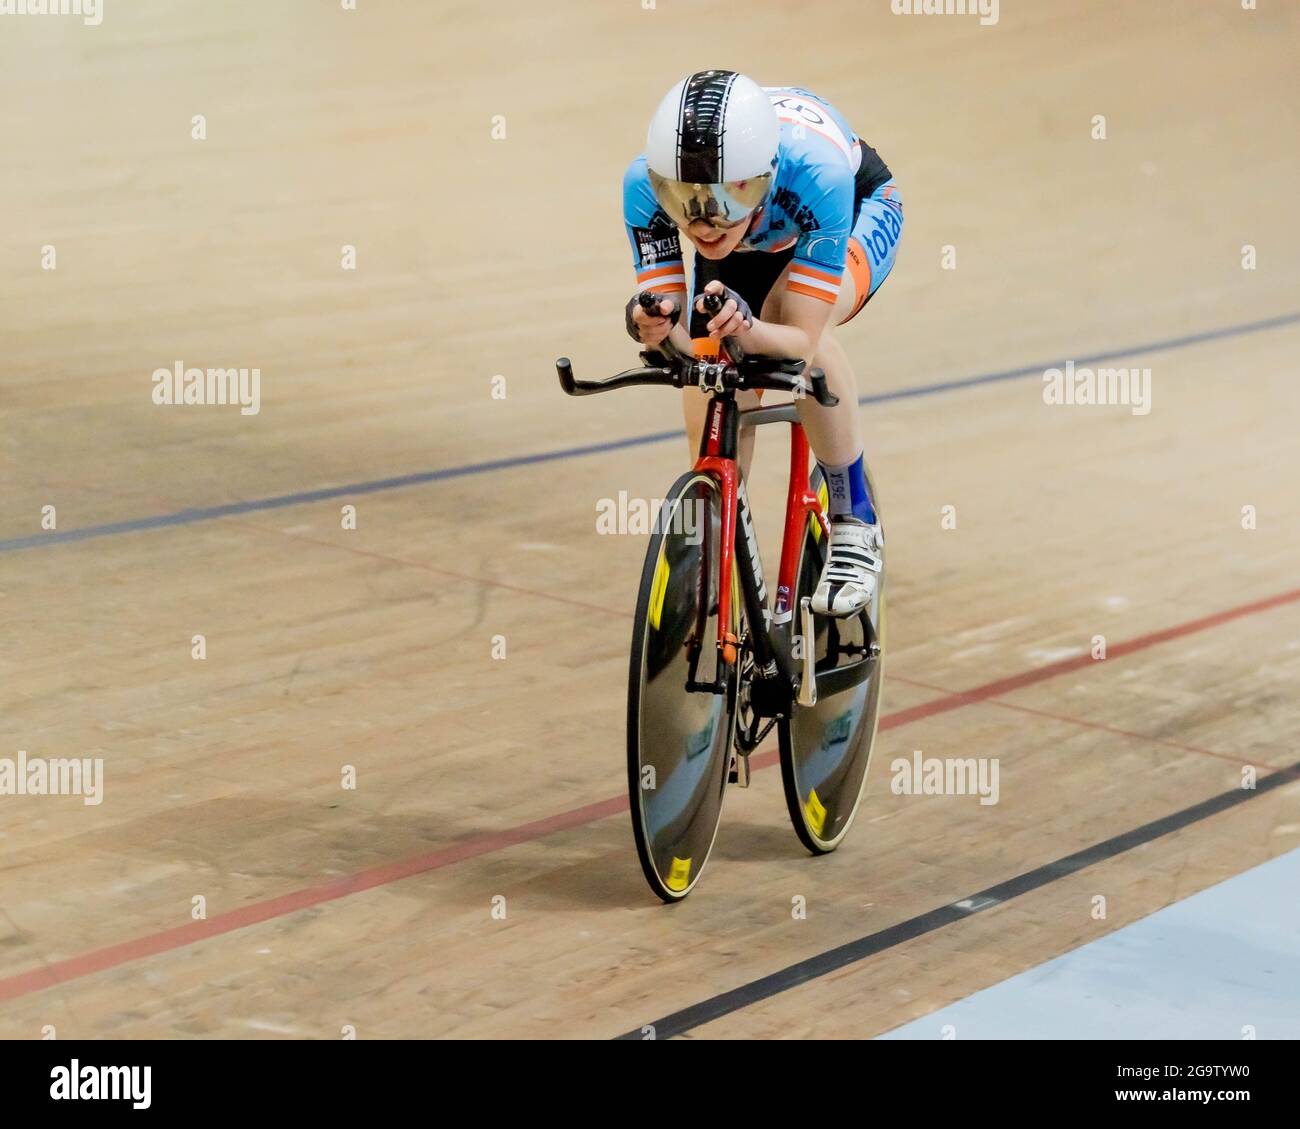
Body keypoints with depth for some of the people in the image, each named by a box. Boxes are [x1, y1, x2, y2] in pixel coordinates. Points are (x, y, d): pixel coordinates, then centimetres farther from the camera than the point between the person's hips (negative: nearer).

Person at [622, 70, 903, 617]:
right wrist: (654, 329, -54)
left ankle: (855, 525, -18)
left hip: (859, 208, -3)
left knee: (791, 313, -36)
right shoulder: (646, 183, -36)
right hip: (751, 241, 3)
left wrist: (746, 328, -62)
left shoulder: (816, 174, -45)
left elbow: (801, 341, -41)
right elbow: (678, 342, -31)